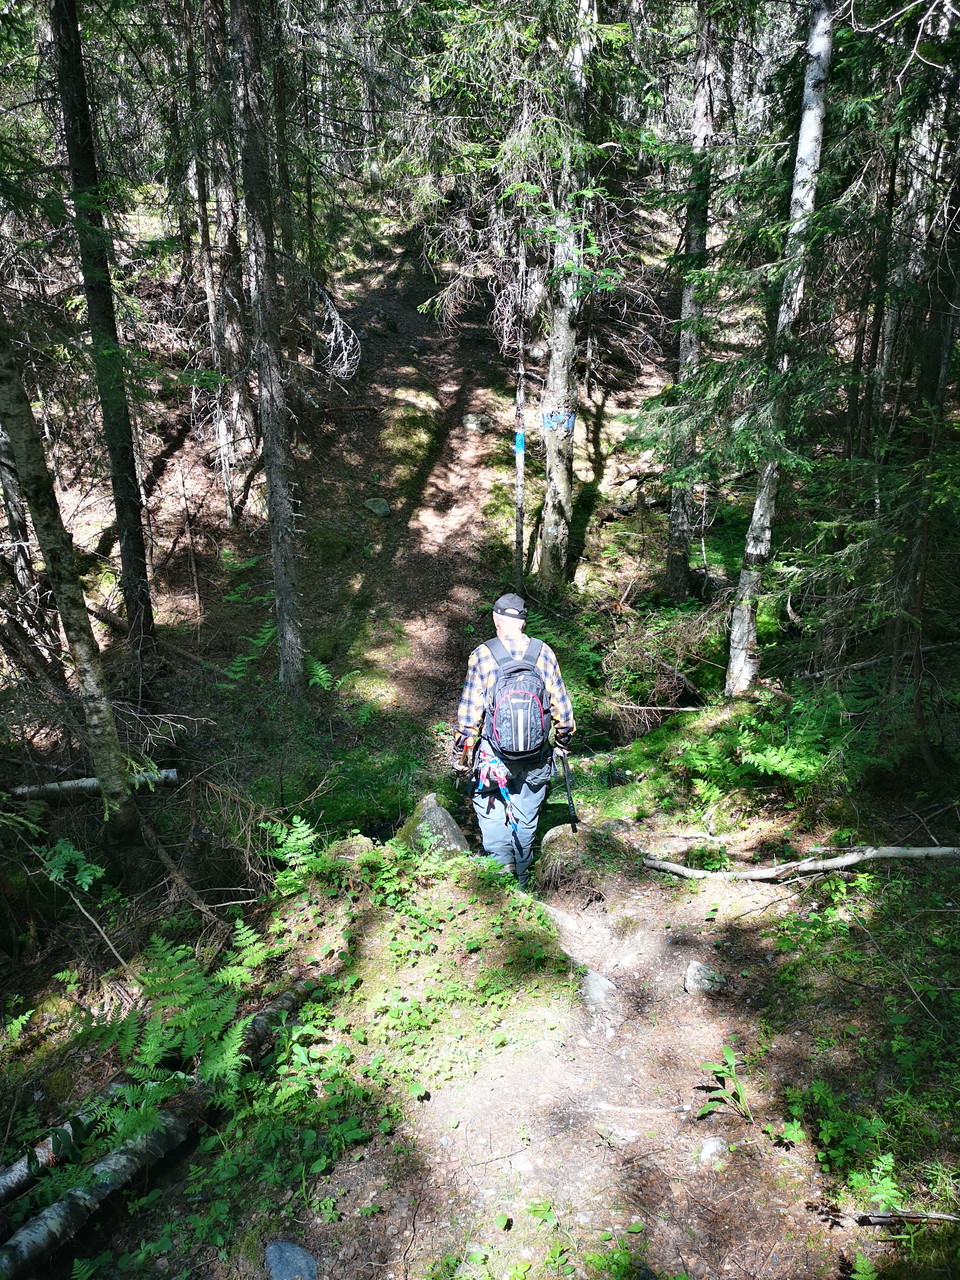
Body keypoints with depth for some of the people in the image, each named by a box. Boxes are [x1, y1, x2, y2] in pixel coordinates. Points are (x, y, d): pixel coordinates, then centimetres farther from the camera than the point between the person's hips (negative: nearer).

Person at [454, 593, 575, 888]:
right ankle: (521, 882, 23)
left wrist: (460, 750, 3)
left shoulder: (482, 654, -9)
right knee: (525, 818, 14)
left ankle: (501, 860, -8)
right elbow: (560, 702, 4)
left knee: (489, 808, 13)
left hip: (495, 752, -3)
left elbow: (469, 708, -7)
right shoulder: (544, 652, -2)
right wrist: (563, 739, 19)